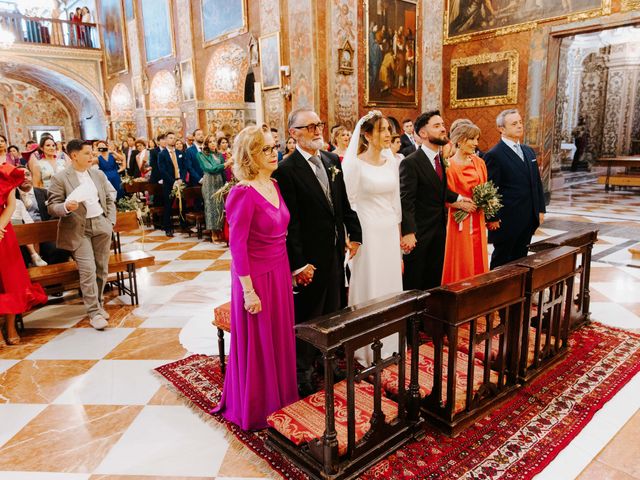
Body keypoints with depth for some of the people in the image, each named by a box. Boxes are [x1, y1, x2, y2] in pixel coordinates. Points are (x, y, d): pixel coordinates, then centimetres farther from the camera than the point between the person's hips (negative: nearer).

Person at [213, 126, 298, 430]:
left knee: (279, 339, 19)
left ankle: (279, 397, 40)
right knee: (256, 345, 9)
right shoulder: (244, 193, -19)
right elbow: (237, 246, -18)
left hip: (279, 273, 7)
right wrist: (248, 290, -16)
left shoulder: (274, 186, 6)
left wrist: (288, 270, 10)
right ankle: (254, 408, 31)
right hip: (256, 278, -7)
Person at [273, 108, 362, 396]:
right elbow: (290, 221, -18)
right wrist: (298, 263, -18)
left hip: (336, 251, 7)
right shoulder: (287, 169, -15)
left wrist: (354, 234, 5)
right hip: (310, 257, -7)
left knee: (333, 312, 19)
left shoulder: (332, 161, 7)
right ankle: (302, 373, 27)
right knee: (308, 317, 8)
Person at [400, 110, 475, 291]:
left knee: (435, 282, 17)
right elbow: (406, 201, -21)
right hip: (419, 233, -8)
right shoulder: (410, 163, -17)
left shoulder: (442, 159, 9)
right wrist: (408, 233, -25)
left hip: (439, 231, 8)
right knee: (413, 284, 4)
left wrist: (457, 199, 3)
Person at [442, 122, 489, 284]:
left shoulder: (479, 162, 7)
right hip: (461, 222, -6)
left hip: (478, 221, 6)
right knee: (462, 263, 3)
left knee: (479, 261, 12)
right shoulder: (450, 165, -12)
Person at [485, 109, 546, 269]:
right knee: (502, 262, 5)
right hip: (507, 221, -7)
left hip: (528, 220, 7)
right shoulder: (494, 155, -12)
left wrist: (540, 209, 12)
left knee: (520, 260, 14)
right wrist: (493, 219, -15)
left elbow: (537, 183, 17)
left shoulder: (529, 151, 13)